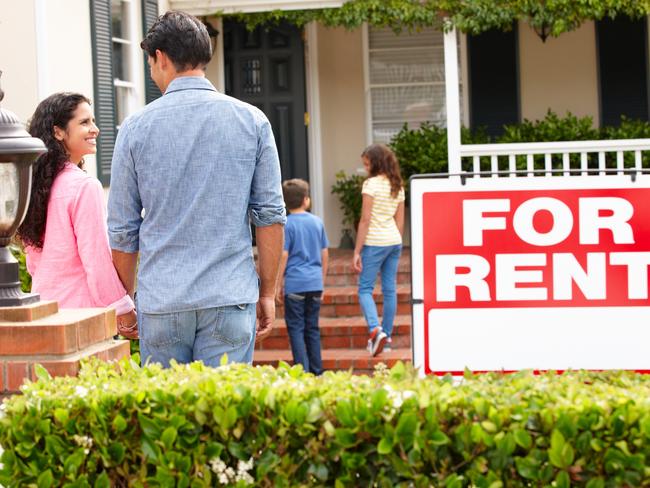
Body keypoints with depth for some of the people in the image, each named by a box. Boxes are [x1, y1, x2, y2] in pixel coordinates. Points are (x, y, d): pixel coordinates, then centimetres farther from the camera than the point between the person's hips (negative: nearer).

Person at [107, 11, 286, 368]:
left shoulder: (137, 127, 0)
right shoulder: (252, 121, 1)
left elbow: (122, 228, 4)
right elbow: (271, 215, 1)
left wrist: (126, 298, 15)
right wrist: (267, 292, 8)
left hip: (160, 301, 0)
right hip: (230, 298, 0)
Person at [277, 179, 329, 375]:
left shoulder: (287, 224, -7)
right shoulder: (317, 222, 7)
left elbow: (283, 256, -9)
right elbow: (325, 254, 11)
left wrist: (278, 284, -2)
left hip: (295, 283, -5)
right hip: (315, 283, 5)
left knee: (296, 328, 0)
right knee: (312, 328, 12)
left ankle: (303, 370, -6)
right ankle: (317, 370, 14)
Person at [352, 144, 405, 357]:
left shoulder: (371, 184, -11)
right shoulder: (398, 186, 11)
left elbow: (365, 220, -13)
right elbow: (400, 221, 14)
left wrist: (357, 251, -10)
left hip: (374, 242, -7)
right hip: (394, 242, 7)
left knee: (365, 289, -2)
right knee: (390, 289, 9)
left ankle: (376, 330, -22)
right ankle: (386, 336, 14)